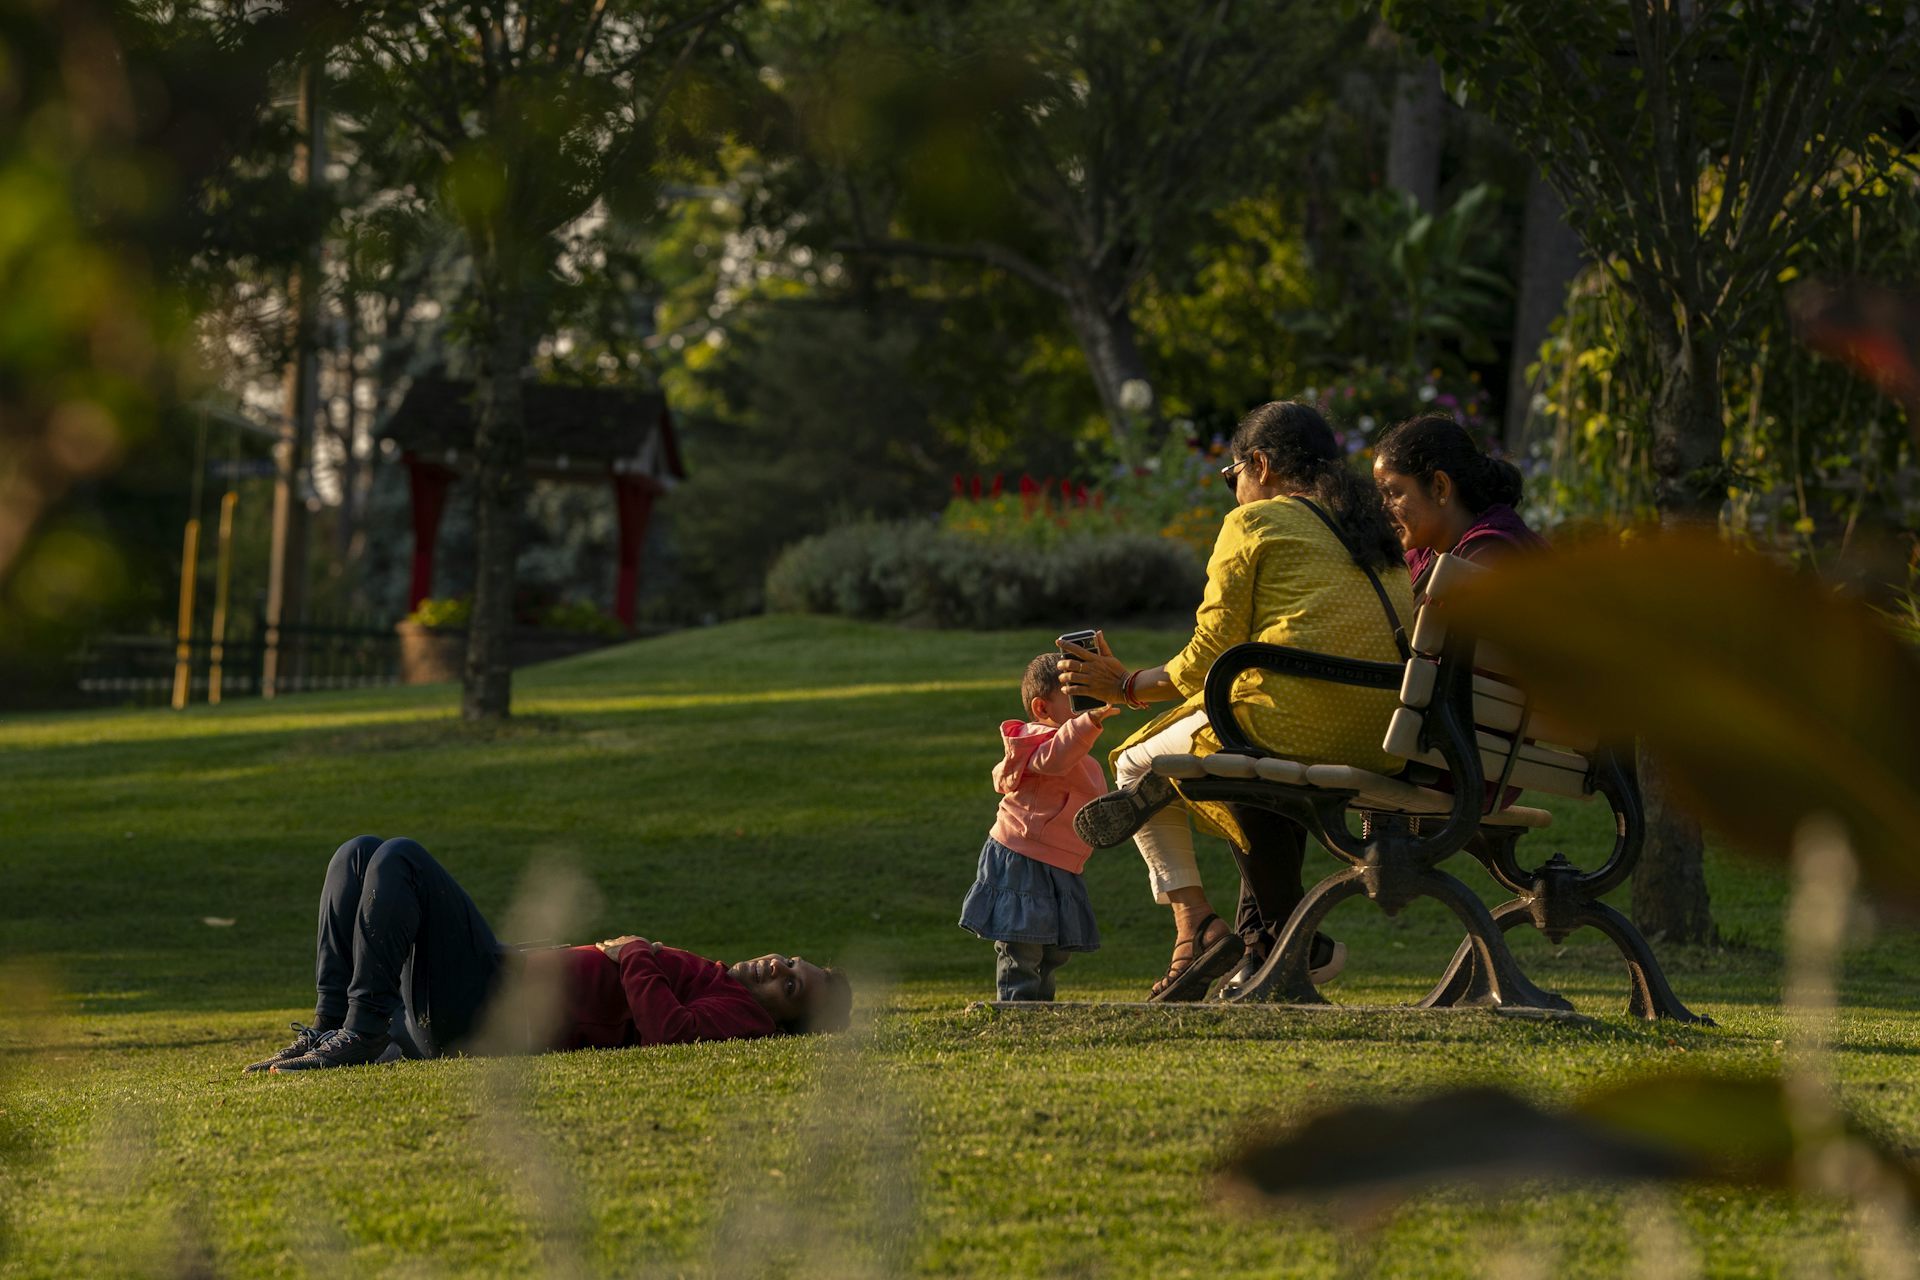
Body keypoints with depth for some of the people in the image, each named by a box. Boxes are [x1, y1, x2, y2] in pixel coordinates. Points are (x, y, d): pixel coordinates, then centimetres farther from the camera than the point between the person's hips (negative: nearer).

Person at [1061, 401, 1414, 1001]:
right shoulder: (1375, 532, 25)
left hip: (1296, 721, -7)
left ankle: (1195, 923, -2)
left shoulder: (1254, 522, 5)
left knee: (1137, 765, 17)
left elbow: (1212, 656, 0)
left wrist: (1126, 686, 15)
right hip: (1385, 745, 7)